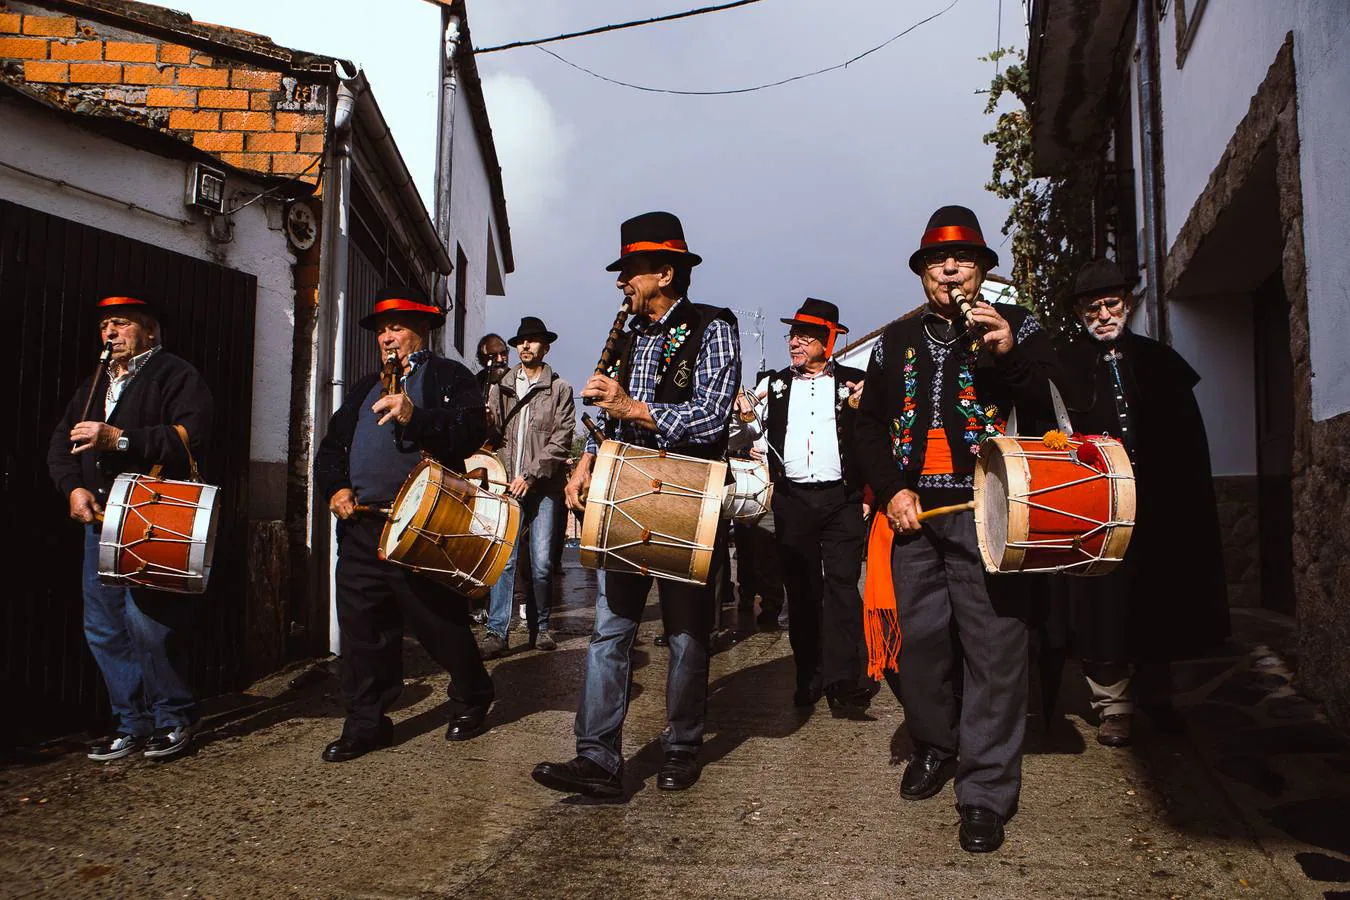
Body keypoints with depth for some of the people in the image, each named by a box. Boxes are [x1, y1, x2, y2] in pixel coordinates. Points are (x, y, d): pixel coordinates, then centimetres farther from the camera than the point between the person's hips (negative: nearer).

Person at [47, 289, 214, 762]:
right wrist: (74, 486, 0)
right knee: (103, 626, 8)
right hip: (101, 519, 8)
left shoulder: (175, 375, -1)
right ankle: (132, 723, 19)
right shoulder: (95, 383, 23)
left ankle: (175, 718, 6)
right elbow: (61, 441, 19)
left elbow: (192, 434, -17)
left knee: (147, 621, -11)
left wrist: (120, 438, -22)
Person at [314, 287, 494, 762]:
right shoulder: (365, 388, 25)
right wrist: (335, 487, 5)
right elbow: (331, 447, 24)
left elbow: (472, 430, -15)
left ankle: (472, 696, 26)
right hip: (361, 525, 6)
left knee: (441, 621, 2)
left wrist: (415, 416, -29)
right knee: (361, 626, 7)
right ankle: (366, 723, 18)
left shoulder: (449, 376, 3)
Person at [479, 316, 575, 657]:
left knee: (542, 563, 1)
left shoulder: (560, 389, 6)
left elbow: (561, 440, -2)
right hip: (507, 484, 1)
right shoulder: (501, 387, 14)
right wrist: (486, 422, -9)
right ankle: (497, 632, -3)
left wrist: (530, 475, -10)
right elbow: (494, 437, 14)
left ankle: (541, 626, 17)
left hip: (542, 486, -1)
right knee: (504, 558, -6)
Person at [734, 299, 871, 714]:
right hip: (791, 500, 3)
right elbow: (751, 430, 15)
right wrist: (743, 411, -6)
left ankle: (842, 682, -9)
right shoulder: (773, 384, 12)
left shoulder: (855, 383, 5)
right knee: (800, 588, 6)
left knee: (842, 584, -9)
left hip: (842, 498, -2)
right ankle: (809, 677, 16)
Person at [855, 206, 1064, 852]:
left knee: (994, 648, -6)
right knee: (917, 639, 8)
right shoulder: (896, 340, 16)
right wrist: (889, 489, 0)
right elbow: (869, 423, 14)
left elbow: (1051, 410, -2)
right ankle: (934, 747, 31)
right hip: (912, 512, 3)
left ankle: (985, 793, 3)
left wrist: (1009, 356, -18)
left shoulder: (1015, 326, 8)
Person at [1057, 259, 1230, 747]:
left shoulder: (1159, 360, 12)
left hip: (1156, 508, 3)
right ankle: (1114, 705, 11)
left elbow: (1189, 438, 10)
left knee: (1157, 604, 11)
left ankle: (1154, 695, 29)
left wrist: (1187, 502, 3)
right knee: (1102, 609, -2)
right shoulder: (1063, 366, 3)